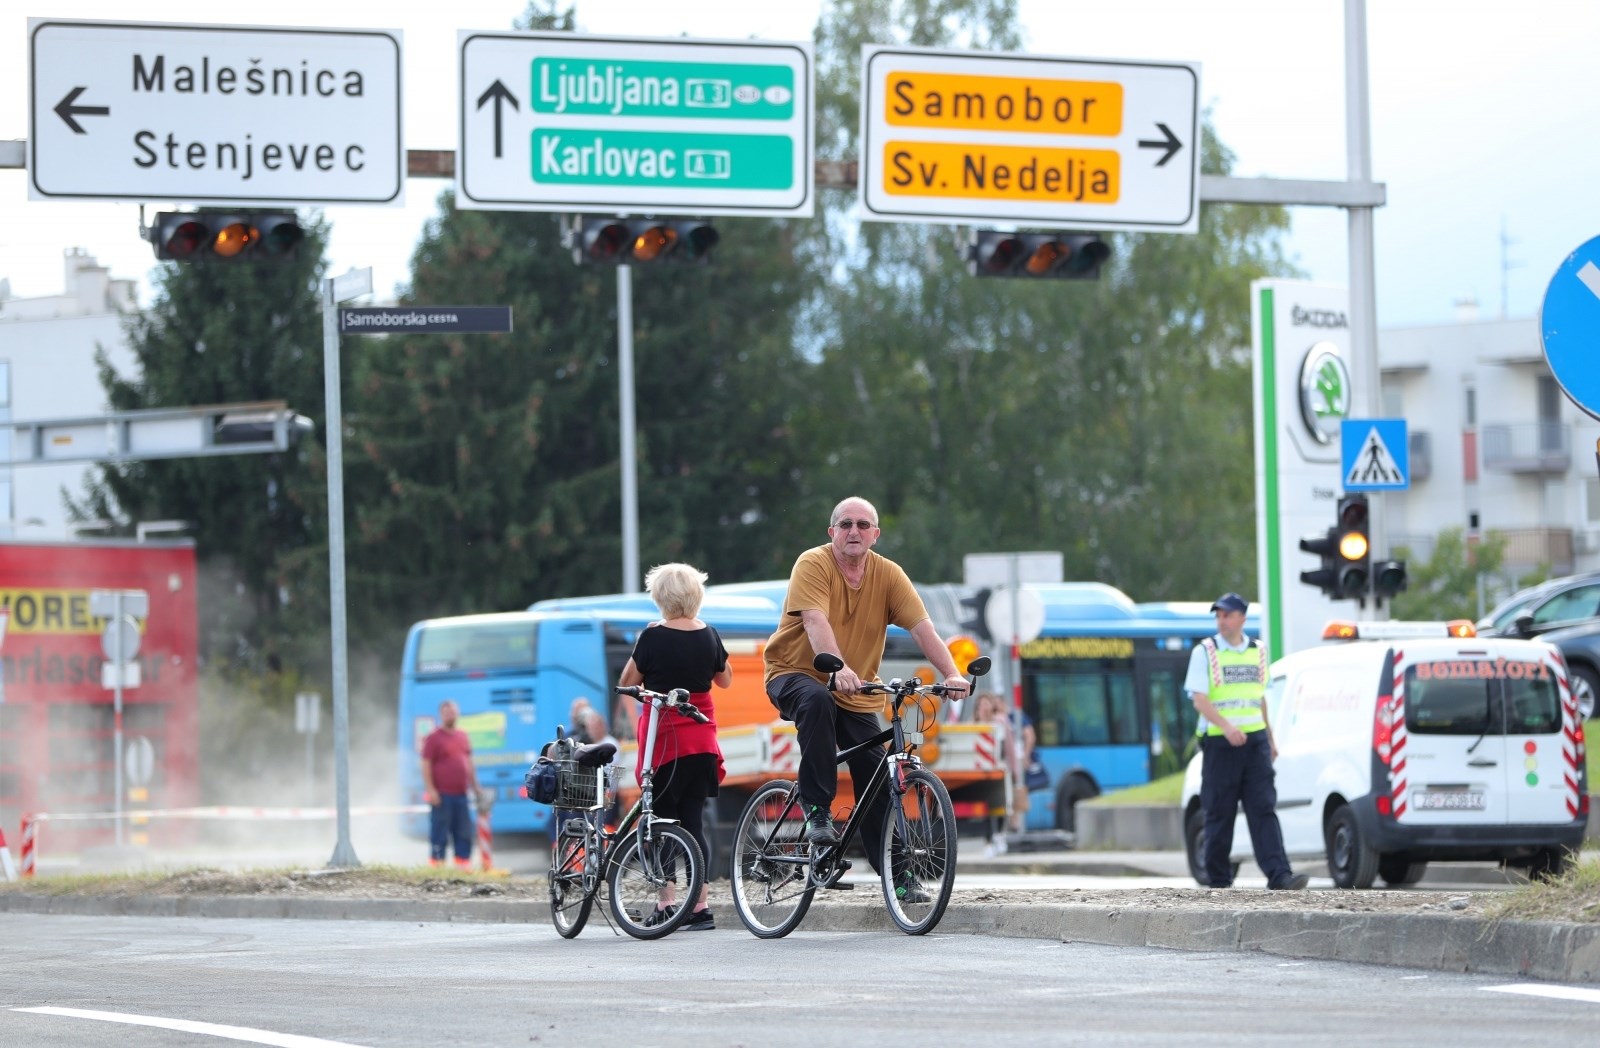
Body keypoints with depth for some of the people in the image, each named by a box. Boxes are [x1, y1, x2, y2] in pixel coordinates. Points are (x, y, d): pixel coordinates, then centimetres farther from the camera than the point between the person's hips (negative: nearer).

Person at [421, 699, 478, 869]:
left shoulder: (462, 737, 16)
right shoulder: (433, 738, -4)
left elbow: (469, 764, 23)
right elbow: (426, 765, -9)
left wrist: (475, 787, 20)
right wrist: (430, 790, -17)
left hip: (460, 794, 6)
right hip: (442, 796, -6)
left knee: (464, 833, 8)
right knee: (440, 834, -5)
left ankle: (464, 866, 13)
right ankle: (437, 866, -2)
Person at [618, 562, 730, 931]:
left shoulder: (654, 637, -12)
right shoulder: (709, 636, 2)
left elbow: (627, 682, -2)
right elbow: (725, 679, 17)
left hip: (663, 736, -4)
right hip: (702, 740, 4)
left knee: (661, 819, 2)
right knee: (693, 820, 7)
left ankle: (667, 901, -6)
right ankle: (700, 907, 4)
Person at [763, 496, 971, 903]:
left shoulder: (888, 575, -3)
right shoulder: (814, 564, -16)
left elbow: (922, 627, -12)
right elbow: (815, 622, -30)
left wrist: (952, 674, -28)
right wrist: (838, 670, -47)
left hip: (856, 692, 5)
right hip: (794, 674, -4)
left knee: (878, 778, -2)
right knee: (817, 701, -38)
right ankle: (817, 809, -30)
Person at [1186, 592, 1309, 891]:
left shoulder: (1257, 652, 13)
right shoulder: (1205, 652, -1)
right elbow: (1200, 699, -9)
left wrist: (1270, 739, 21)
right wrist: (1226, 726, -24)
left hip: (1255, 739, 3)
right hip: (1219, 742, -3)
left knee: (1264, 809, -7)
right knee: (1220, 813, 1)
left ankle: (1278, 875, -16)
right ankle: (1218, 879, 11)